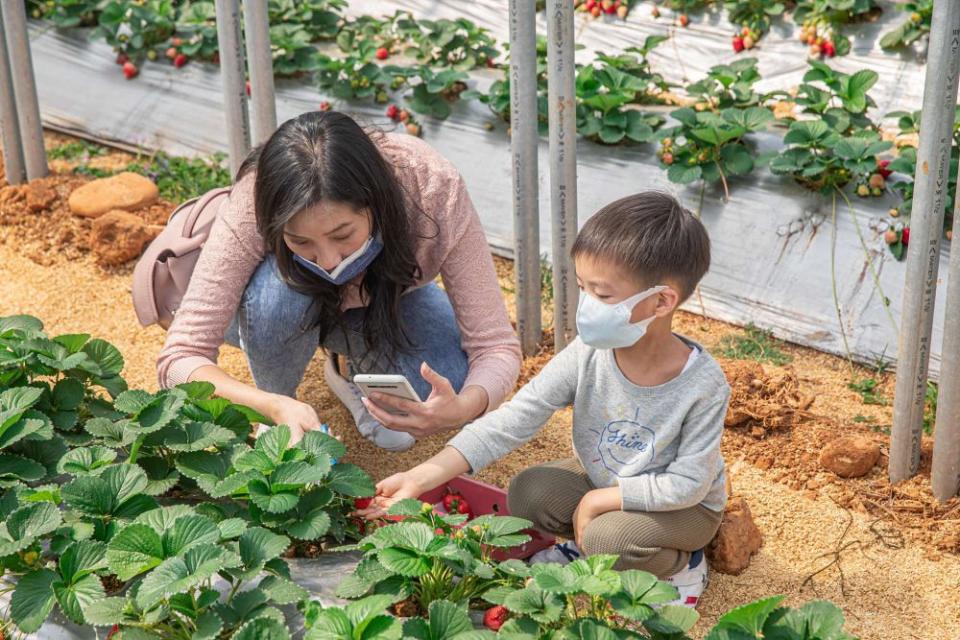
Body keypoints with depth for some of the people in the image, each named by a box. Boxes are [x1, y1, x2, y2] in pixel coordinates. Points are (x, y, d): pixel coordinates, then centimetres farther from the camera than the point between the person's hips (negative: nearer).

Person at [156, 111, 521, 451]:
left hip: (386, 297, 1)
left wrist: (462, 409, -54)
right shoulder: (250, 204, -38)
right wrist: (276, 408, -54)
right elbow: (179, 358, -37)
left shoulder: (434, 187, -37)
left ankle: (356, 368, 6)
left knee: (447, 387, -27)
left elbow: (496, 346, -32)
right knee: (276, 294, -38)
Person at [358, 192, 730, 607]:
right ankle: (588, 545, 9)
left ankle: (681, 565, 0)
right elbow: (510, 423, -24)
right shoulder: (586, 356, -22)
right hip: (600, 478, 4)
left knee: (610, 539, -30)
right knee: (527, 494, -17)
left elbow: (688, 484, -26)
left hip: (685, 506, -4)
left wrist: (600, 500, -24)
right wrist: (421, 478, -32)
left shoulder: (704, 385, -32)